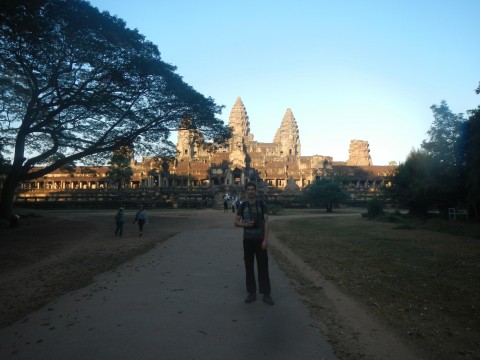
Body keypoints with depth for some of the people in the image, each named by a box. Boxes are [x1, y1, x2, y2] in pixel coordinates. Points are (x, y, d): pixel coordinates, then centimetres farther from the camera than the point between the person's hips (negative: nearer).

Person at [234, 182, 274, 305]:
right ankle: (252, 293, 16)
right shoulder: (242, 206, 4)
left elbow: (266, 222, -7)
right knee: (249, 267, 7)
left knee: (263, 267, 0)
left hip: (260, 240, -2)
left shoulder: (262, 204, -2)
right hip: (247, 240, 2)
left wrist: (266, 239, -15)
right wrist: (245, 224, -14)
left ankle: (266, 294, 8)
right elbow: (236, 222, 8)